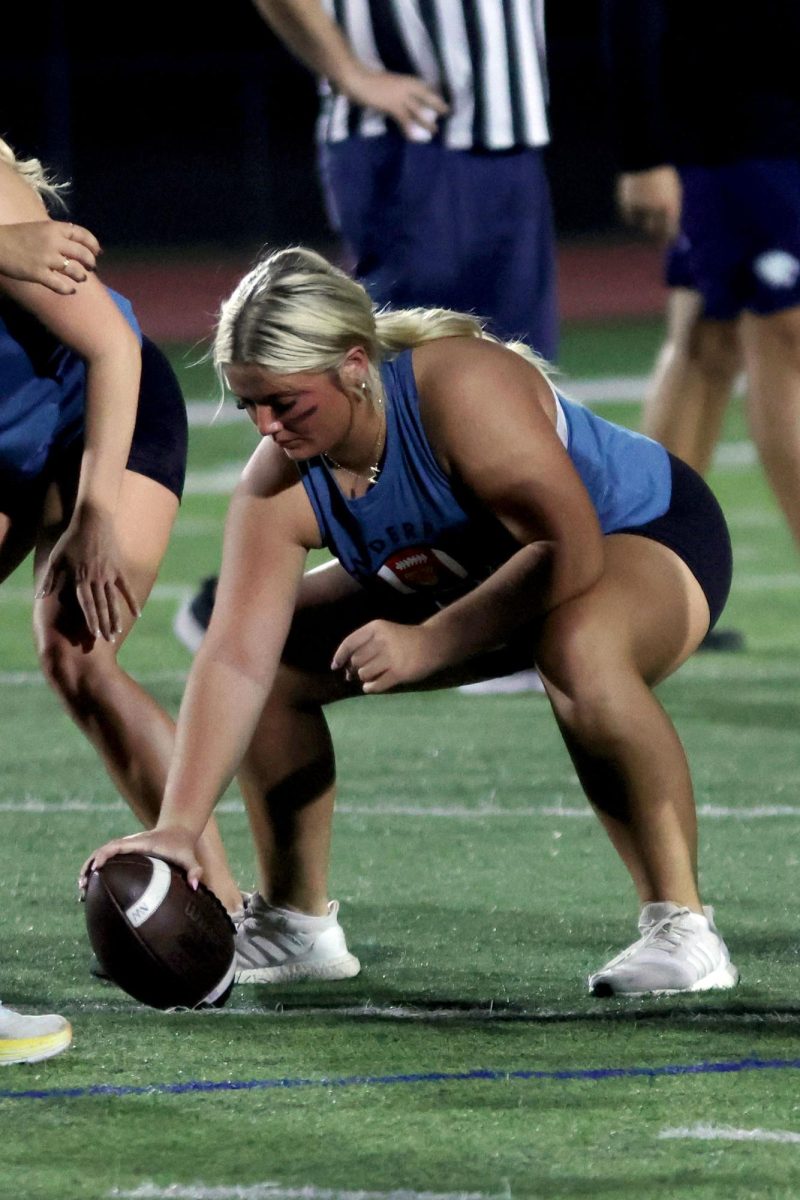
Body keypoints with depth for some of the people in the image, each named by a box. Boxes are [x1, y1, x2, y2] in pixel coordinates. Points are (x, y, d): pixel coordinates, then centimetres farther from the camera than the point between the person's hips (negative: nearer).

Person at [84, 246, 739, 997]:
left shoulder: (463, 389, -37)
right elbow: (236, 660, -24)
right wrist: (179, 825, -34)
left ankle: (682, 928, -29)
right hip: (482, 585, 7)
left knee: (579, 653, -42)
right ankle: (294, 925, 14)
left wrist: (430, 643, -42)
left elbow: (570, 549, -40)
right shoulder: (280, 488, -19)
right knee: (272, 657, -1)